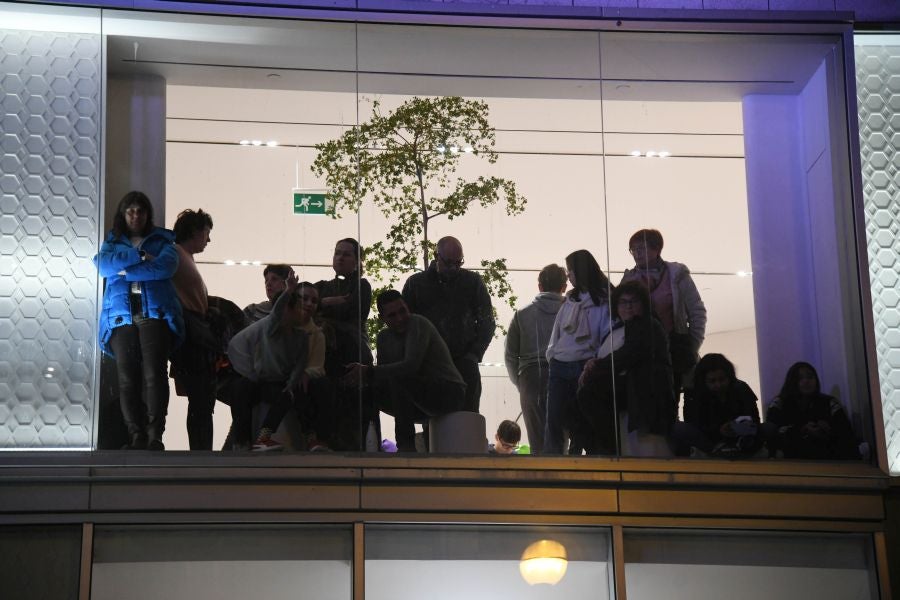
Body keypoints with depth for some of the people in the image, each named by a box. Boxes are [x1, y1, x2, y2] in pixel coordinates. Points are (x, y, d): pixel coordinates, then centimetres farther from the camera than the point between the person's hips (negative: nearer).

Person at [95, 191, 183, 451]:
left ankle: (155, 436, -18)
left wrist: (125, 270, -4)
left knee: (154, 374, -16)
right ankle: (136, 437, -9)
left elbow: (166, 266, -5)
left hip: (155, 313, -2)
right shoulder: (112, 242, 22)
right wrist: (140, 256, -7)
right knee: (127, 379, -8)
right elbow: (104, 265, 0)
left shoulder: (162, 240, 17)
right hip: (121, 315, 2)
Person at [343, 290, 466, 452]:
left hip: (450, 393, -8)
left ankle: (406, 445, -27)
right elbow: (383, 377, 4)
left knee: (398, 378, -31)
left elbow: (411, 366, -30)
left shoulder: (418, 324, -16)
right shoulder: (384, 337, 9)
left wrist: (369, 372, -33)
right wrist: (361, 373, -18)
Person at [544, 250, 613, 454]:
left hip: (586, 367, -5)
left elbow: (609, 336, -9)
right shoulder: (570, 301, 19)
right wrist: (552, 355, 7)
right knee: (553, 418, -3)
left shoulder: (604, 301, -2)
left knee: (580, 422, -1)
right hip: (560, 367, 6)